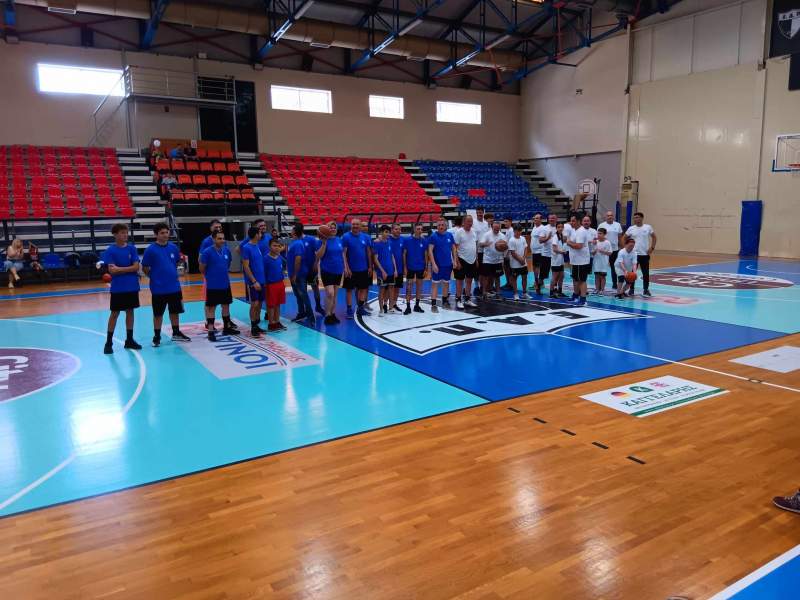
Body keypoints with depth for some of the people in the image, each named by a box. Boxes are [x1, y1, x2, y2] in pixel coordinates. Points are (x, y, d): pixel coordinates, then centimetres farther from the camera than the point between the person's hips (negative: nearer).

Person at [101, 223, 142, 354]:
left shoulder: (132, 248, 1)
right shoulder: (110, 251, -7)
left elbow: (136, 267, -7)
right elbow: (112, 270, -15)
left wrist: (119, 269, -12)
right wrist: (128, 269, -11)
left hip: (132, 287, 3)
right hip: (117, 288, -3)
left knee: (130, 311, 11)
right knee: (114, 314, 2)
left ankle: (129, 340, 21)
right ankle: (108, 342, 10)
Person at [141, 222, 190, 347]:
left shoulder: (173, 247, 1)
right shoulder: (151, 250, -11)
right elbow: (145, 268, -5)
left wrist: (173, 275, 11)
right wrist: (154, 277, 1)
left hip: (174, 287, 4)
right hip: (158, 288, -4)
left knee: (175, 311, 14)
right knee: (158, 313, 6)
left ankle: (176, 333, 29)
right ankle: (157, 336, 19)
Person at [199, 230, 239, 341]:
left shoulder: (227, 250, 1)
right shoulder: (207, 252, -15)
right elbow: (202, 268, -7)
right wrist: (210, 276, 5)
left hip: (226, 284, 5)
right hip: (212, 286, -5)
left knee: (226, 305, 14)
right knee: (211, 307, 2)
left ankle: (227, 327, 28)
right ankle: (211, 331, 8)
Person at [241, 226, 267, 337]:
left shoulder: (257, 246, 10)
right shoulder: (246, 248, -13)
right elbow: (246, 267, -15)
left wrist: (263, 280, 14)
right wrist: (254, 281, -18)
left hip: (261, 280, 7)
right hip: (252, 282, -7)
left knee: (259, 303, 10)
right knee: (254, 304, -5)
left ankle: (256, 326, 20)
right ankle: (253, 328, 4)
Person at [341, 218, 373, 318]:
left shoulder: (366, 237, 2)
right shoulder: (346, 237, -8)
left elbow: (369, 252, 8)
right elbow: (343, 253, -11)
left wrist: (370, 267, 5)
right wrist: (346, 267, -18)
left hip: (363, 269, 4)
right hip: (351, 269, -4)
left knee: (363, 288, 11)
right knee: (349, 289, 4)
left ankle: (361, 308, 24)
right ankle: (349, 310, 11)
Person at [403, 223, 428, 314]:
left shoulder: (424, 241, 0)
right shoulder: (408, 240, -6)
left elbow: (426, 255, 4)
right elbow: (404, 254, -2)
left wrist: (426, 267, 1)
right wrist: (405, 267, -6)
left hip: (421, 268, 3)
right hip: (410, 267, -2)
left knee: (419, 286, 10)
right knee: (408, 287, -1)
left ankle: (417, 305, 21)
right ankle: (408, 307, 4)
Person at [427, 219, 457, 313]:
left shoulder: (450, 235, 4)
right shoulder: (433, 236, -9)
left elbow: (453, 248, 12)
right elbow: (430, 250, -12)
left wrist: (455, 261, 5)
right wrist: (433, 264, -19)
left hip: (448, 264, 5)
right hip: (437, 265, -5)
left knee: (446, 283, 15)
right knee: (435, 283, -2)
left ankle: (445, 301, 30)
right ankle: (433, 304, -1)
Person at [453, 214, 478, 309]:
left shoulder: (474, 231, 7)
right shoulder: (459, 232, -12)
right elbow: (455, 248, -13)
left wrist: (476, 259, 12)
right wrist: (457, 262, -16)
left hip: (472, 260, 6)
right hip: (462, 260, -6)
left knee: (469, 280, 13)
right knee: (459, 280, 1)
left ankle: (467, 300, 22)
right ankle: (458, 301, 8)